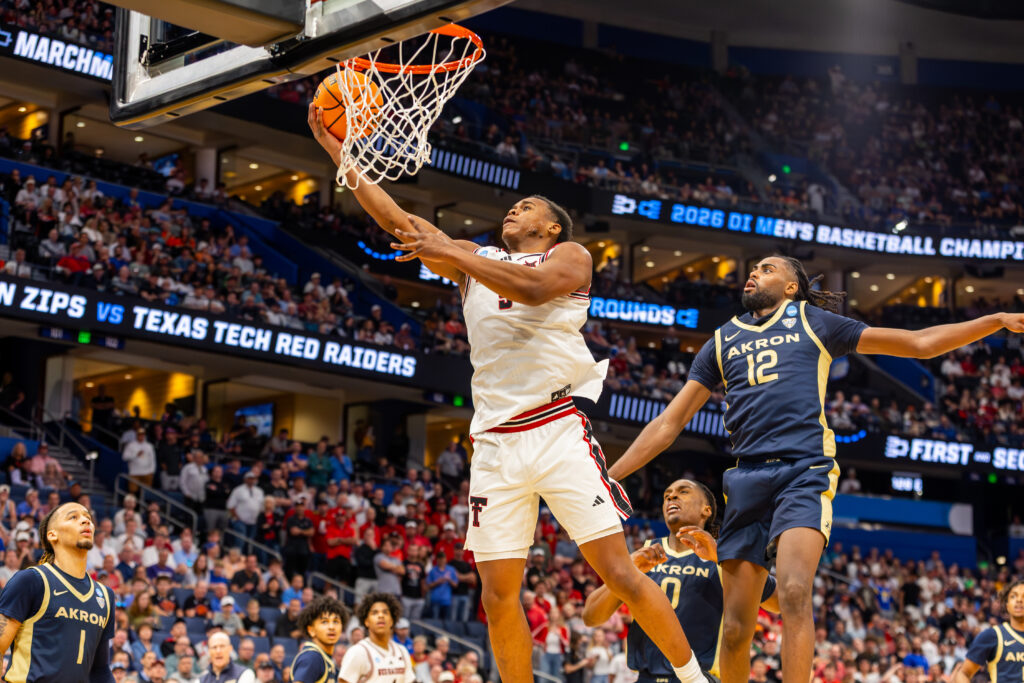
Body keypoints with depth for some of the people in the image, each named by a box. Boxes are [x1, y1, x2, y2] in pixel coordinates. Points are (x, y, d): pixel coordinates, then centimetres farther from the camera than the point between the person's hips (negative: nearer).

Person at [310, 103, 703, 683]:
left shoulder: (570, 256, 8)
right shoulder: (475, 259, 21)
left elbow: (532, 287, -15)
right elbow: (396, 220, 14)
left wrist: (451, 255, -16)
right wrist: (338, 151, 8)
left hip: (559, 431, -5)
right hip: (496, 441, 5)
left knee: (620, 573, -10)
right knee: (499, 595, -1)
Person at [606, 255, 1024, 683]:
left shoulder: (813, 322, 15)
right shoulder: (722, 341, 22)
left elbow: (918, 343, 17)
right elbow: (669, 422, 20)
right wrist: (607, 478, 11)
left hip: (805, 471, -3)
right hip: (747, 480, 3)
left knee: (794, 592, -26)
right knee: (736, 627, -2)